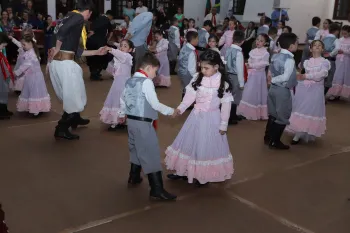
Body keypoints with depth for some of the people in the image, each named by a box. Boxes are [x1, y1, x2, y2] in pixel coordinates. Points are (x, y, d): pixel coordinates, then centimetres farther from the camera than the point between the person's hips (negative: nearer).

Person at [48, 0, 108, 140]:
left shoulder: (71, 17, 23)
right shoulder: (78, 17, -4)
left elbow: (76, 51, 26)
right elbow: (62, 31, -25)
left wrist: (97, 52, 33)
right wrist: (57, 49, -11)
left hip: (57, 61, 9)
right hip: (64, 62, -9)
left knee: (71, 94, 27)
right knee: (73, 97, 3)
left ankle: (75, 119, 46)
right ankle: (62, 129, 8)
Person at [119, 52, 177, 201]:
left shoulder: (130, 81, 10)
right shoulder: (146, 82, -15)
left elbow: (123, 99, 21)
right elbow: (155, 104, -16)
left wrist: (122, 114, 38)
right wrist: (170, 111, -2)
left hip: (131, 120, 9)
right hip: (143, 123, -9)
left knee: (136, 149, 24)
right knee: (151, 154, -6)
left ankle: (134, 177, 39)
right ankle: (157, 190, -4)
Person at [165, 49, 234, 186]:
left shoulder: (223, 83, -12)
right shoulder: (197, 79, -2)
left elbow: (226, 105, -8)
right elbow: (190, 95, -4)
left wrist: (223, 125, -7)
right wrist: (180, 108, -18)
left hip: (211, 119, -4)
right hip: (196, 116, 4)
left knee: (207, 147, 6)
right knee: (188, 143, 12)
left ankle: (204, 175, 22)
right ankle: (183, 171, 28)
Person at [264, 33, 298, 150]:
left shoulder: (275, 56, 6)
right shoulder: (290, 60, -19)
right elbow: (285, 77, -25)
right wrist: (273, 80, -13)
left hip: (273, 88, 8)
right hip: (283, 90, -8)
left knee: (273, 115, 21)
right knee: (282, 117, 6)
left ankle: (268, 137, 32)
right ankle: (274, 142, 13)